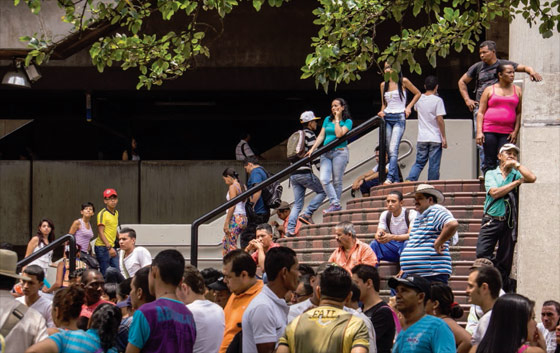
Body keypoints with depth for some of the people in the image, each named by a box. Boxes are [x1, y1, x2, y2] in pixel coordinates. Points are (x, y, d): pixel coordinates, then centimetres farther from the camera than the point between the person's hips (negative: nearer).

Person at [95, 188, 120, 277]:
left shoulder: (116, 213, 14)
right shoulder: (102, 214, -11)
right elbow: (100, 232, -16)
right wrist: (109, 247, -23)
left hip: (112, 247, 8)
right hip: (103, 247, -8)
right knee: (105, 273, -6)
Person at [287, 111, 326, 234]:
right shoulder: (310, 134, -3)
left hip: (293, 173, 8)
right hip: (305, 172, -8)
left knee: (297, 203, 7)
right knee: (322, 191, 7)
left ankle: (290, 229, -5)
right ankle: (307, 214, -8)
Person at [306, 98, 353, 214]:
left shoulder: (347, 121, 0)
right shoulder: (328, 119, 14)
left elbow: (339, 134, -16)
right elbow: (321, 136, 12)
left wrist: (337, 119, -7)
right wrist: (313, 149, 2)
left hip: (339, 152, -4)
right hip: (326, 153, 4)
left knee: (337, 181, -1)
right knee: (324, 179, -11)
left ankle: (335, 204, 8)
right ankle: (335, 204, -11)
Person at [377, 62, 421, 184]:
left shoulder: (403, 81, -1)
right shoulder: (383, 85, 12)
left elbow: (417, 93, 9)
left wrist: (409, 107, -1)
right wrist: (382, 112, 1)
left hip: (399, 118, -5)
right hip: (387, 118, 5)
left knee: (393, 149, -18)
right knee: (389, 151, 2)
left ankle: (390, 178, -27)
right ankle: (396, 179, 7)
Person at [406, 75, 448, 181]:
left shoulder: (419, 98, 5)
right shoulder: (437, 100, -9)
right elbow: (440, 120, -13)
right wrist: (444, 137, -6)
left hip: (422, 138, 4)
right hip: (435, 138, -4)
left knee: (419, 162, 11)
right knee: (434, 165, 1)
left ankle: (410, 180, -8)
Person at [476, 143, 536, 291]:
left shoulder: (516, 174, 11)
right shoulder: (491, 174, 10)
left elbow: (532, 178, -10)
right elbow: (495, 192, -8)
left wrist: (516, 164, -2)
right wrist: (517, 182, -5)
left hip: (509, 222, 0)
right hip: (491, 220, 0)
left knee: (505, 260, 1)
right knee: (482, 253, -15)